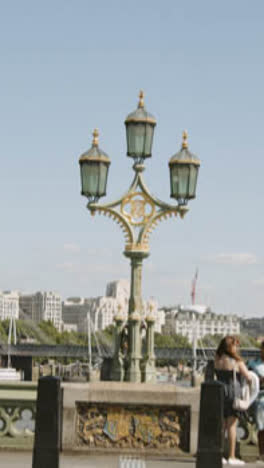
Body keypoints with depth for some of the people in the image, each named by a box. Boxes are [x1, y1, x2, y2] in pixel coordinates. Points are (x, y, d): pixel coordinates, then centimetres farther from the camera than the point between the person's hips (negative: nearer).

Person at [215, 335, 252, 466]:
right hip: (233, 393, -5)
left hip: (220, 391, 5)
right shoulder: (237, 362, -9)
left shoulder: (217, 361, 5)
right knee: (232, 425, -1)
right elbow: (248, 377, -8)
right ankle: (231, 456, -1)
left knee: (222, 425, 11)